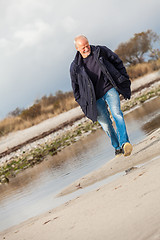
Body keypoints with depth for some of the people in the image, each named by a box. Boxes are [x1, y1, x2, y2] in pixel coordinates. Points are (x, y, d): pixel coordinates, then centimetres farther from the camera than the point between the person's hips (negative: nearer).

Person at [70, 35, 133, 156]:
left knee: (116, 113, -23)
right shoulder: (75, 67, -2)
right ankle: (117, 147, 23)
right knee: (106, 124, 4)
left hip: (110, 89, -1)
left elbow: (118, 63, 9)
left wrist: (125, 80, 5)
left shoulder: (101, 51, -1)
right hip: (95, 98, 1)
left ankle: (124, 143, -33)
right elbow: (76, 87, 8)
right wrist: (84, 104, 4)